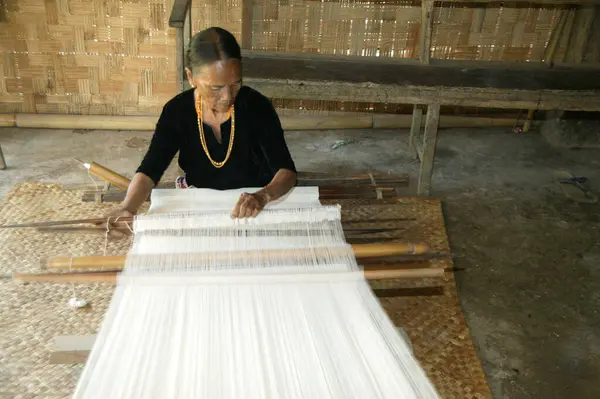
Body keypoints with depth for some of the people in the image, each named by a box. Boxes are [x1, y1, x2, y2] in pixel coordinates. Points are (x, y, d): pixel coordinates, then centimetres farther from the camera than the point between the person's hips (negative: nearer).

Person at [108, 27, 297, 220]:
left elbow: (286, 170, -19)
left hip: (257, 207, 0)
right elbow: (149, 170, -14)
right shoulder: (176, 111, -11)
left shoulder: (256, 106, -16)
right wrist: (127, 208, -35)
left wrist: (263, 196, -41)